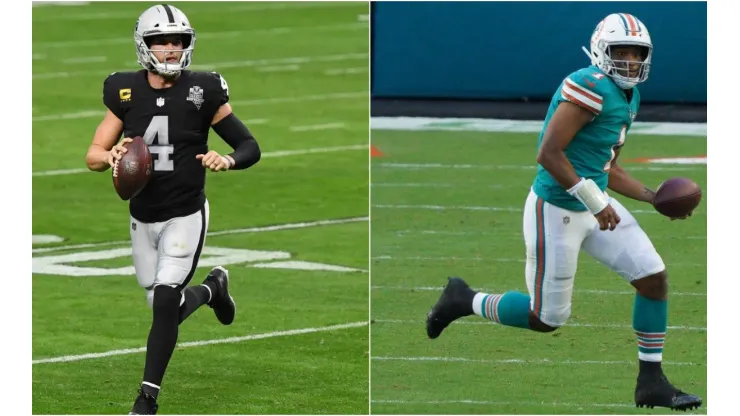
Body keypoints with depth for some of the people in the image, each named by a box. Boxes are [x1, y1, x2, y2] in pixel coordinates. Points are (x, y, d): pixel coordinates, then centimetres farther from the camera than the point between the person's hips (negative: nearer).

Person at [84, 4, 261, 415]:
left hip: (185, 216, -3)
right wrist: (112, 156, -23)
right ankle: (212, 288, 45)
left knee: (166, 300, -18)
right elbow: (92, 156, 0)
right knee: (168, 308, 11)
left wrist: (228, 161, -26)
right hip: (143, 218, 3)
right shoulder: (125, 93, -3)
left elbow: (250, 146, -4)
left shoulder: (202, 92, -10)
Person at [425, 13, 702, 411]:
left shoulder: (627, 97, 10)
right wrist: (595, 202, -22)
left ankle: (651, 382, 11)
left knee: (654, 278, 1)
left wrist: (654, 198, 7)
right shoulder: (591, 87, -21)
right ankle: (464, 301, 25)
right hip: (556, 211, -9)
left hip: (593, 204, 9)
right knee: (547, 318, 1)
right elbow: (548, 154, -26)